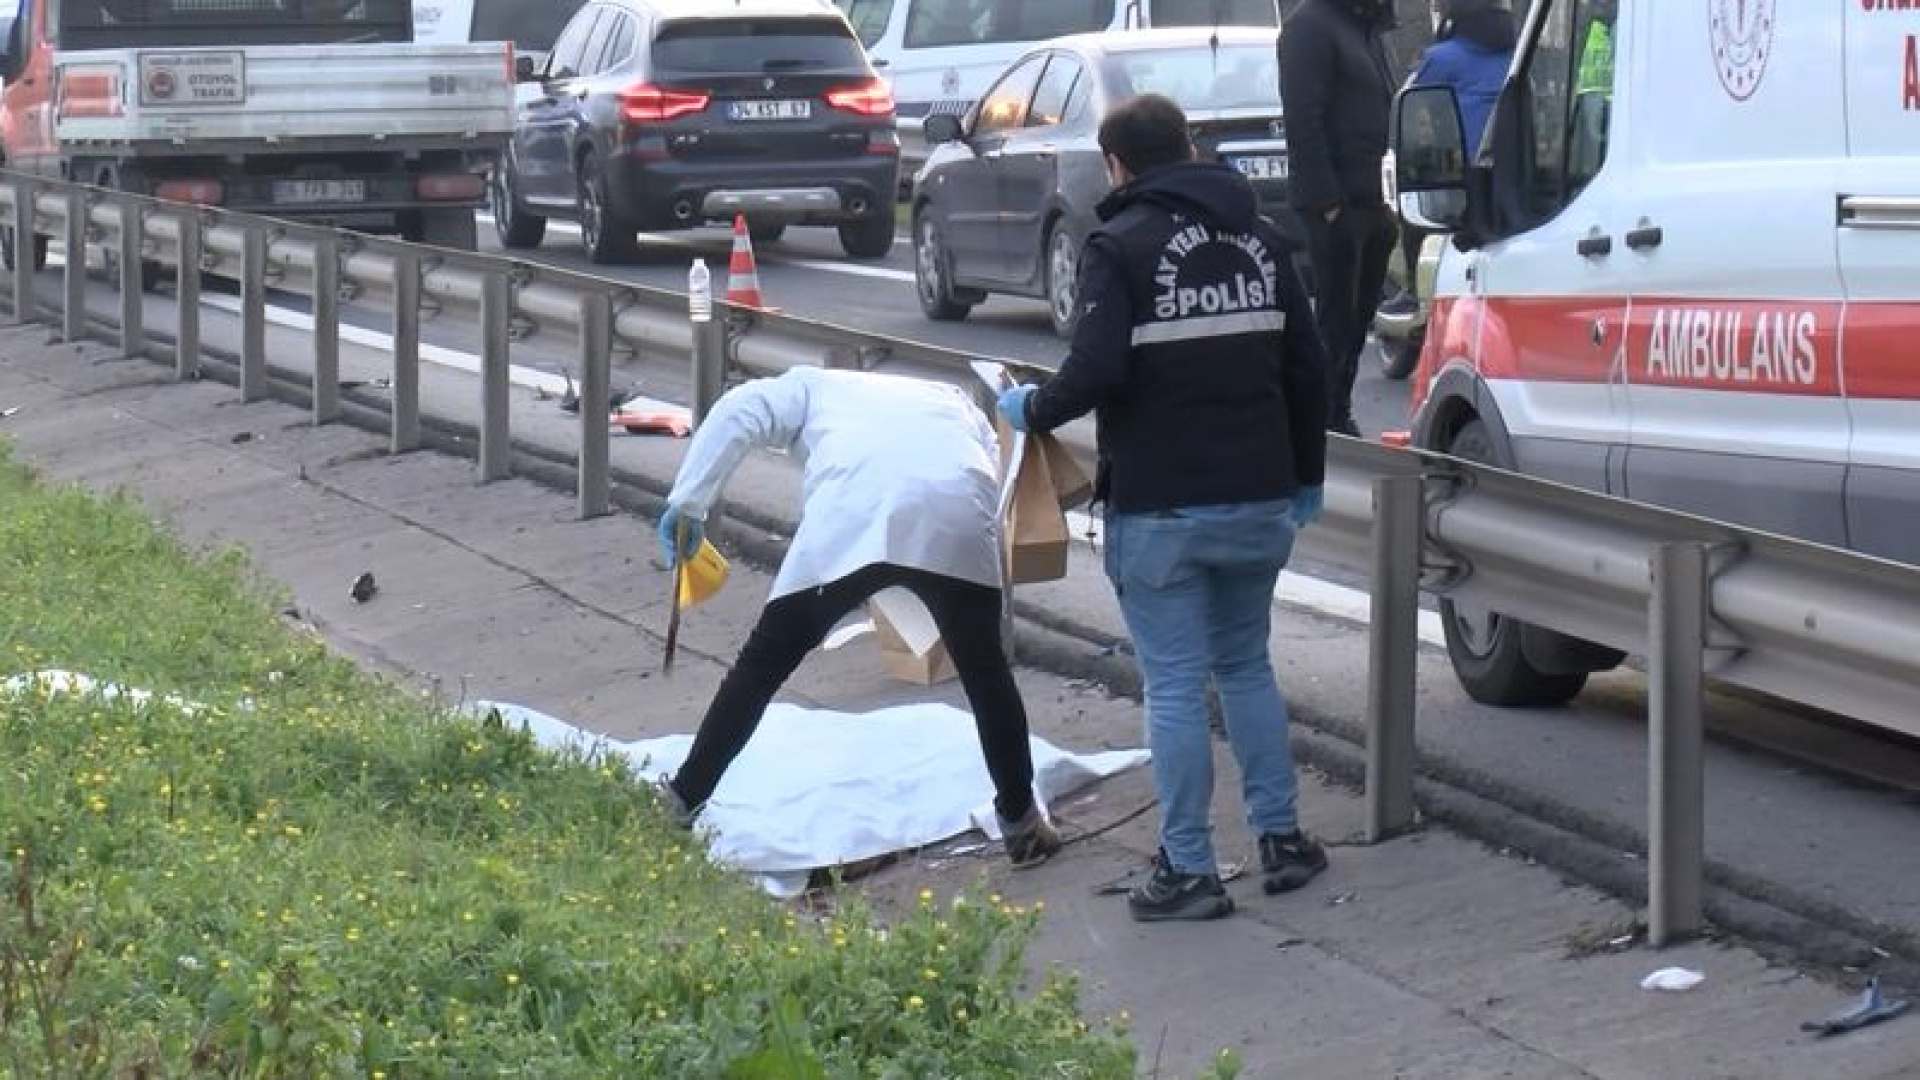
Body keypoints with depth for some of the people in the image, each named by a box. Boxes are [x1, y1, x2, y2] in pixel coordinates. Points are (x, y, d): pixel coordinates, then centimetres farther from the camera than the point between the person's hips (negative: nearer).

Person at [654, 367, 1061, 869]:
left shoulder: (813, 387, 35)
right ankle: (1021, 822, 27)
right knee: (985, 670, 21)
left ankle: (684, 798, 20)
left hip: (852, 513, -2)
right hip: (957, 513, 2)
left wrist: (687, 504, 13)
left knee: (764, 662, 13)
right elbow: (994, 475, 27)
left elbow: (735, 413, 16)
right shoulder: (952, 400, 43)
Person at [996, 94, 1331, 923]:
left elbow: (1098, 371, -20)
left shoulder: (1120, 246, -10)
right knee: (1246, 666, 20)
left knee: (1174, 683, 0)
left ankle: (1189, 869, 1)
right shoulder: (1258, 239, 10)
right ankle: (1282, 838, 22)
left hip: (1160, 507, -6)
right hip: (1258, 497, 6)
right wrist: (1305, 476, 21)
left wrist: (1031, 411, -1)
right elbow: (1306, 366, 12)